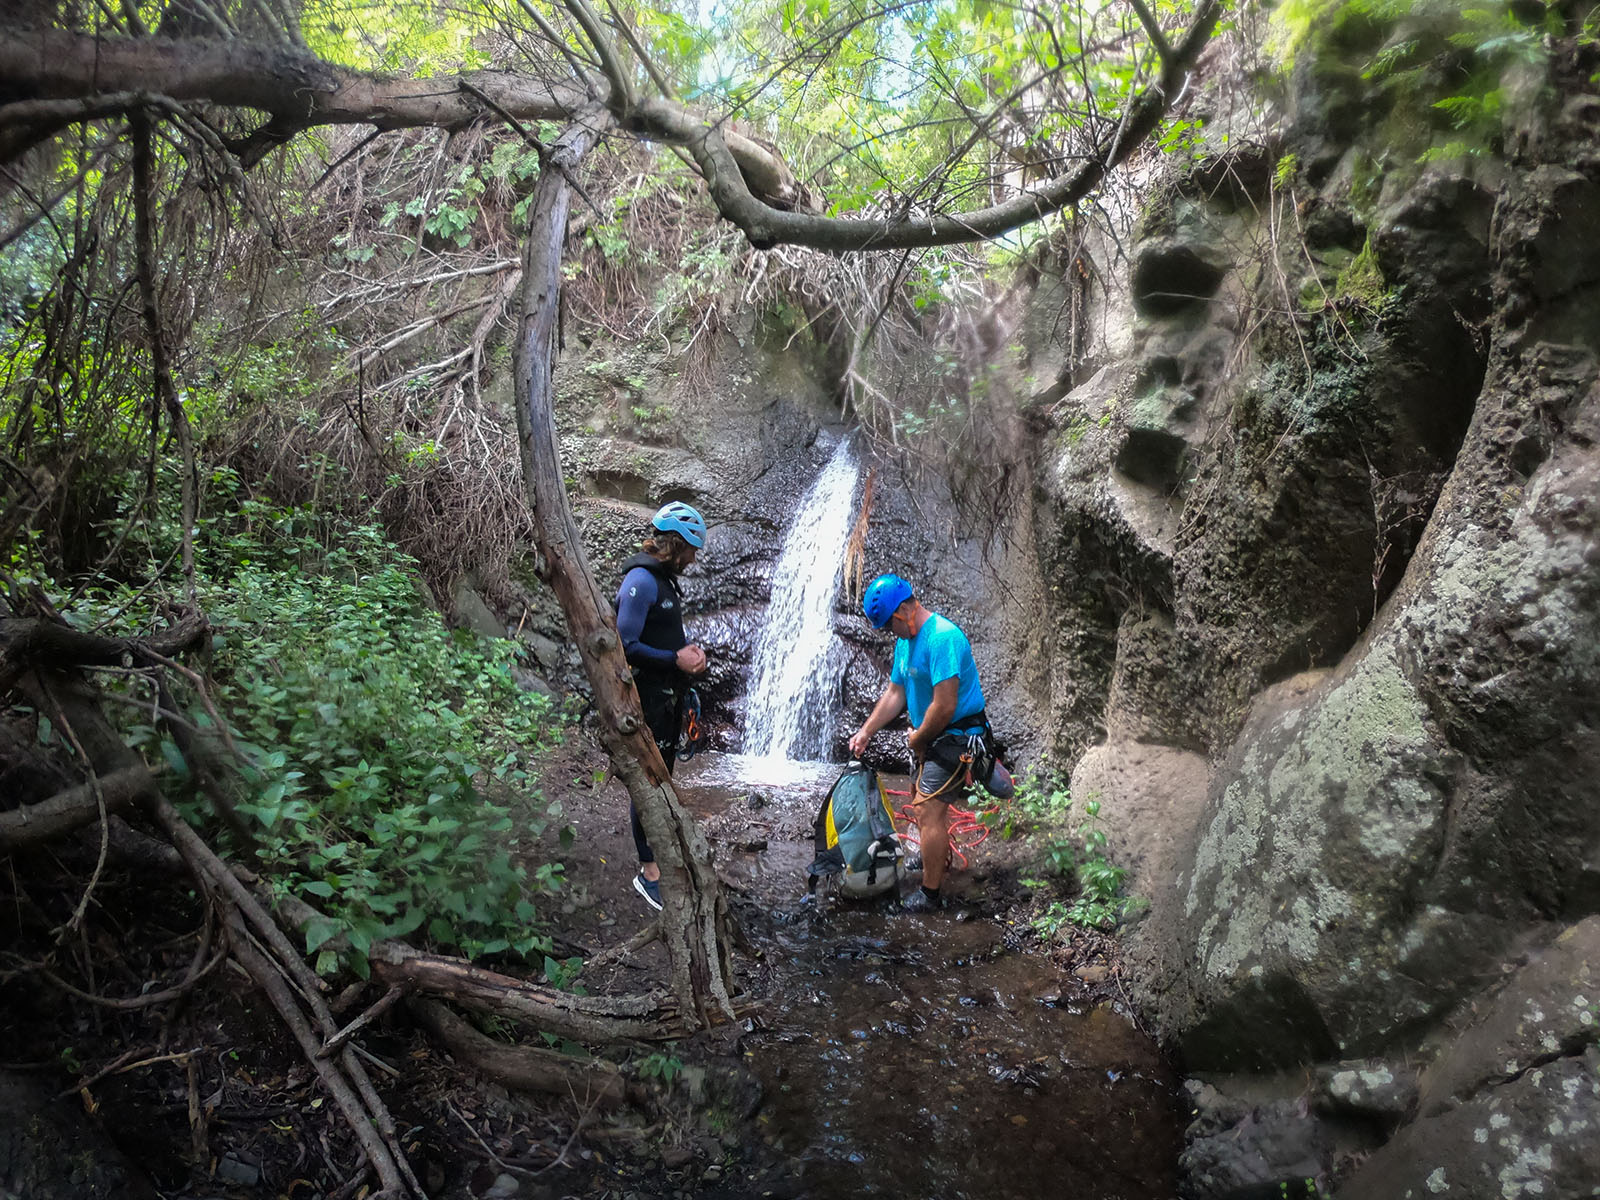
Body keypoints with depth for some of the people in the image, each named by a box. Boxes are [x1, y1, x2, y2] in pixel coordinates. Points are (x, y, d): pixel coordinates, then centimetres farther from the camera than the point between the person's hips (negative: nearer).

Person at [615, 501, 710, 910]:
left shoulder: (665, 579, 12)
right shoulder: (641, 581, -19)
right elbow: (626, 644, -24)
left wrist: (691, 648, 4)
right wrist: (674, 659, -20)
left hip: (669, 694, 10)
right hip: (647, 696, -10)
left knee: (662, 775, 19)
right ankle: (649, 872, 5)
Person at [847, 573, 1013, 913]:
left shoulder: (942, 638, -26)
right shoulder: (906, 641, 7)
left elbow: (945, 706, -28)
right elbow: (895, 693, 14)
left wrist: (917, 739, -13)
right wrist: (865, 732, 8)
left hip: (956, 736, -10)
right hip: (934, 737, 10)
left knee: (929, 812, -8)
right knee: (930, 805, 22)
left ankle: (931, 894, 3)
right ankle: (940, 859, 46)